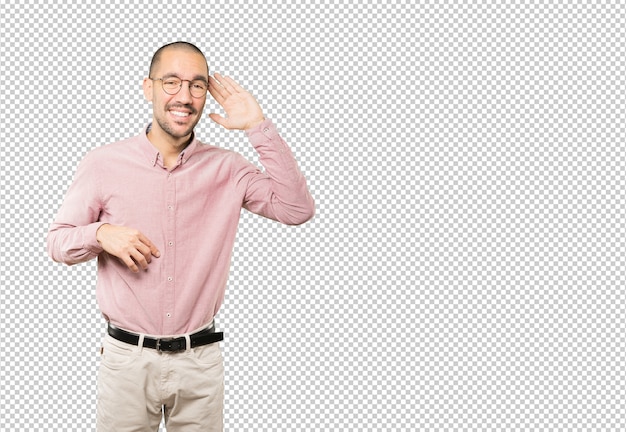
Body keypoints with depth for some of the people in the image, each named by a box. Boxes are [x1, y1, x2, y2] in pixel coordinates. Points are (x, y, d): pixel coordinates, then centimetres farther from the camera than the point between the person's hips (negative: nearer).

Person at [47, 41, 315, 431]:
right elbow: (58, 241, 4)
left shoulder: (225, 169, 1)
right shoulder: (103, 164, -3)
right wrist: (101, 234, -18)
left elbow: (297, 209, -9)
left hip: (200, 359, 1)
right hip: (127, 357, -1)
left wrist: (259, 128, -11)